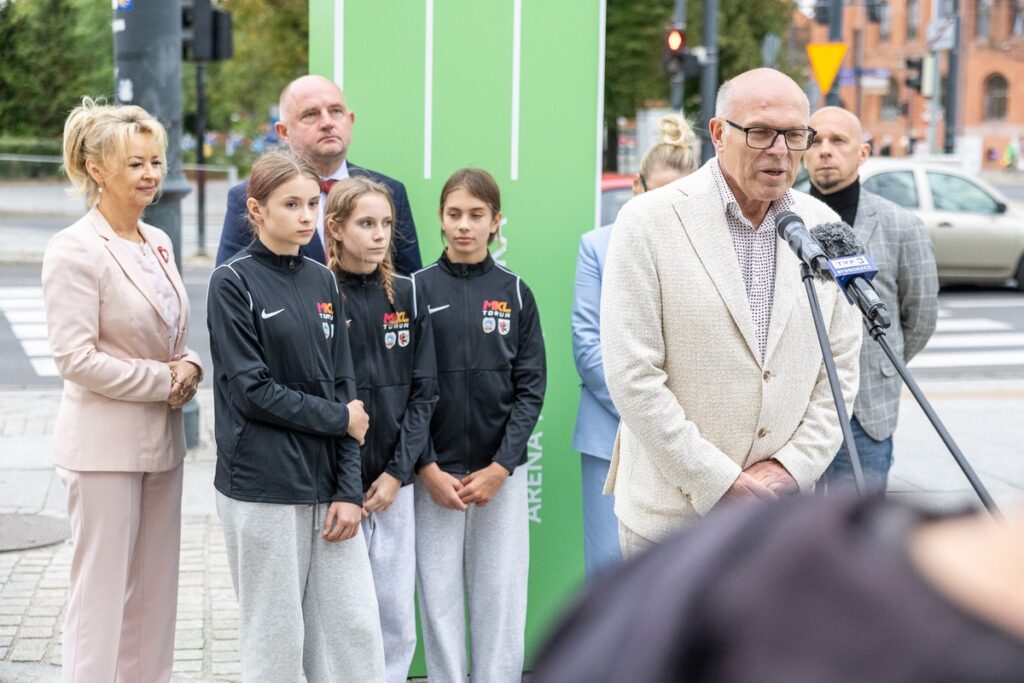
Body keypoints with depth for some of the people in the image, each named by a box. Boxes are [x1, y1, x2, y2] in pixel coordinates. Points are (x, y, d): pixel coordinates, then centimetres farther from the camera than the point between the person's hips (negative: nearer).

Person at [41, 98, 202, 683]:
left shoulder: (158, 243, 11)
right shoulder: (76, 251, -12)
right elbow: (75, 358, -18)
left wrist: (190, 367, -2)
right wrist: (165, 380, -15)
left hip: (161, 440, 8)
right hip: (105, 444, -8)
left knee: (156, 591, 13)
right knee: (103, 594, -1)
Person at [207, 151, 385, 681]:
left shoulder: (323, 282, 10)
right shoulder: (233, 283, -4)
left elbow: (344, 388, 7)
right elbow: (252, 390, -12)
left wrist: (349, 490, -1)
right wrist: (338, 419, -5)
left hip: (327, 483, 5)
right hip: (263, 487, -5)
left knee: (357, 629, 3)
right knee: (274, 637, 3)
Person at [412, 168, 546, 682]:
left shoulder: (515, 293, 5)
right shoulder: (418, 290, 1)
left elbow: (530, 388, 2)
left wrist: (500, 468, -7)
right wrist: (429, 470, -8)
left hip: (500, 472, 1)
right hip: (434, 472, -1)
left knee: (501, 600, 2)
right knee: (439, 597, 1)